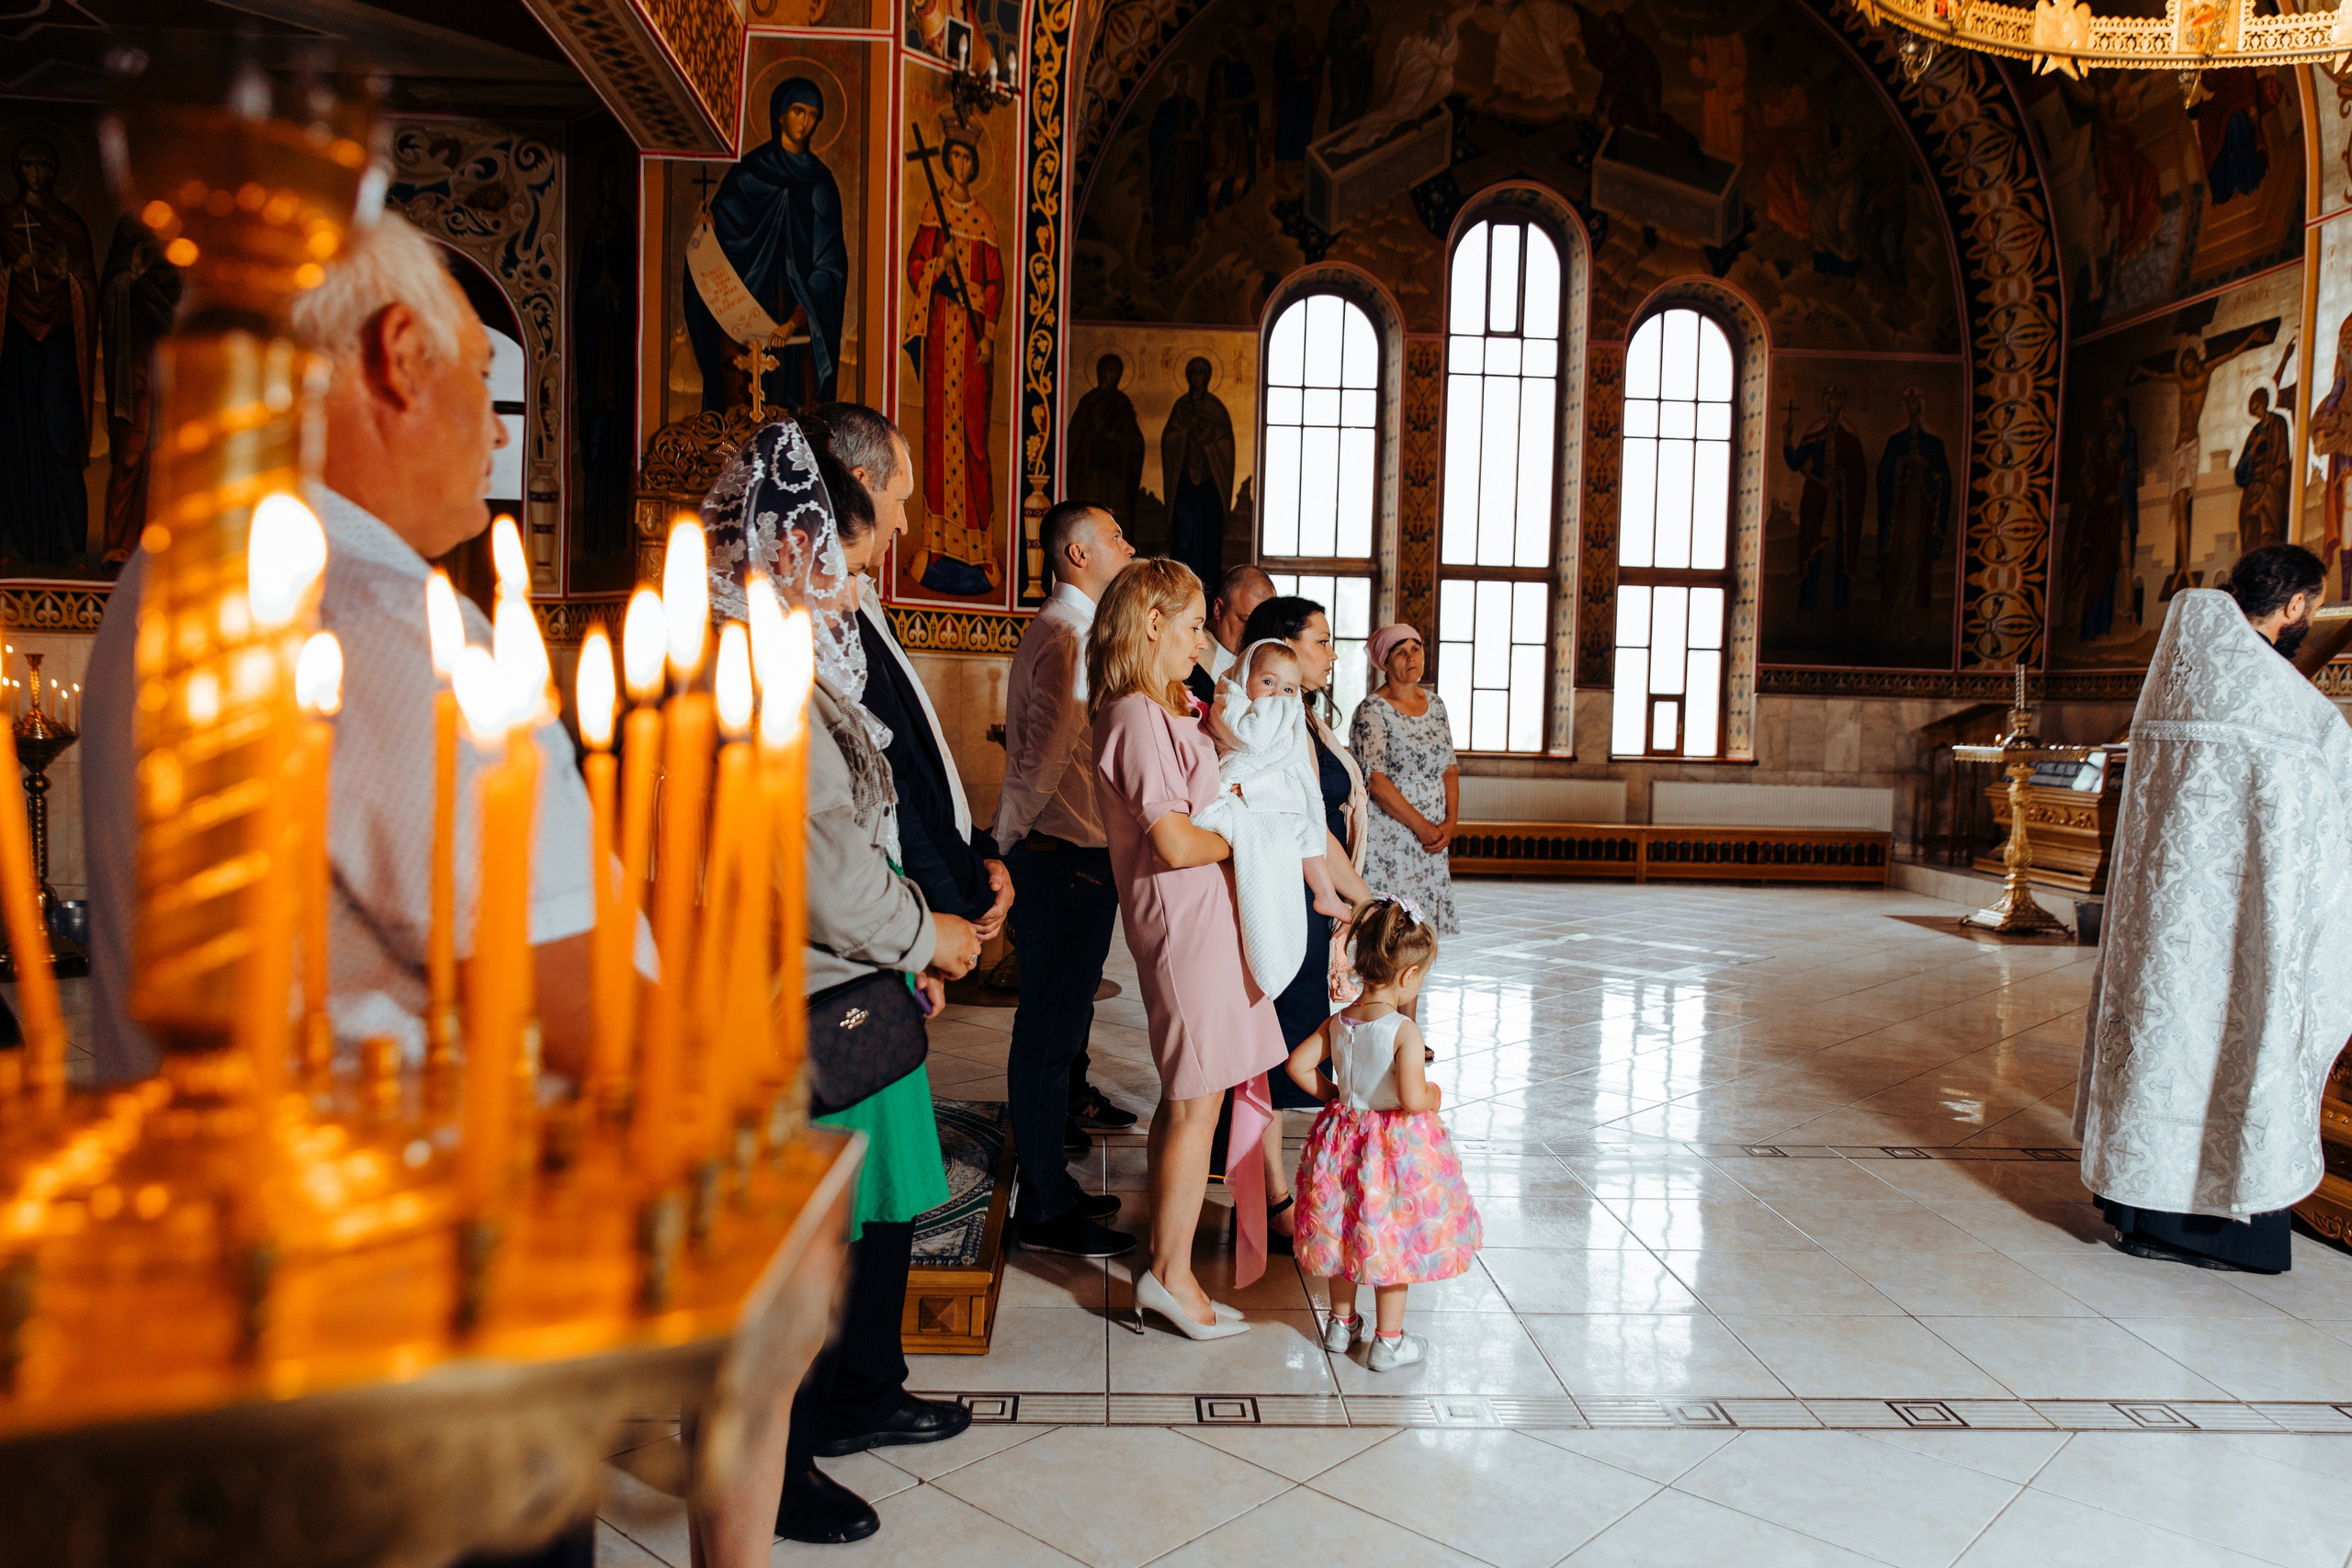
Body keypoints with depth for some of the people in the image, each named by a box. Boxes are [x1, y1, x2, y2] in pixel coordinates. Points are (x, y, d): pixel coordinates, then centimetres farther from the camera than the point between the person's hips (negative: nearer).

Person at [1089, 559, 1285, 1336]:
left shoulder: (1166, 710, 15)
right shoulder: (1139, 716, -17)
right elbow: (1175, 841, -21)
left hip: (1201, 916, 10)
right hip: (1185, 919, -10)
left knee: (1184, 1096, 15)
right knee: (1197, 1101, -3)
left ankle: (1164, 1260, 26)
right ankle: (1172, 1274, 8)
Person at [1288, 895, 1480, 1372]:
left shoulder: (1339, 1021, -4)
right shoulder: (1404, 1031, -23)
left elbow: (1298, 1064, 0)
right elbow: (1412, 1098, -28)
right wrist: (1435, 1095, -8)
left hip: (1344, 1136, 6)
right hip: (1397, 1147, -6)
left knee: (1343, 1232, 21)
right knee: (1394, 1241, 9)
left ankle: (1341, 1323, 36)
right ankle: (1388, 1341, 20)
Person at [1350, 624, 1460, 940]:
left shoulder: (1435, 704, 13)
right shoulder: (1372, 710, -8)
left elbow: (1450, 768, 15)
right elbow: (1374, 780, -15)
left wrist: (1450, 822, 0)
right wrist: (1421, 827, -13)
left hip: (1432, 841, 6)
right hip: (1388, 837, -6)